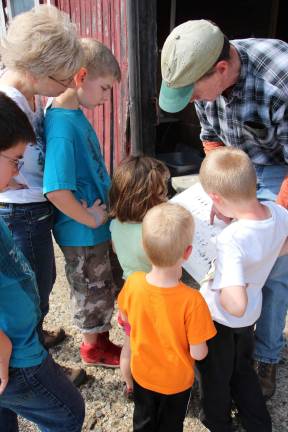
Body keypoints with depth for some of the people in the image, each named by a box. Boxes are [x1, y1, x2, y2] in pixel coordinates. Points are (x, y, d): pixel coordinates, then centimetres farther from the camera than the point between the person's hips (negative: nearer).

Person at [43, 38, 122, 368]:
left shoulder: (75, 114, 2)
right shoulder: (62, 126, -27)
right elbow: (57, 191, -35)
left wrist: (102, 209, 10)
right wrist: (90, 219, -21)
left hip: (96, 225, 9)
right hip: (82, 233, -8)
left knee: (102, 286, 25)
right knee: (93, 291, 14)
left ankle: (100, 337, 49)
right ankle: (94, 348, 39)